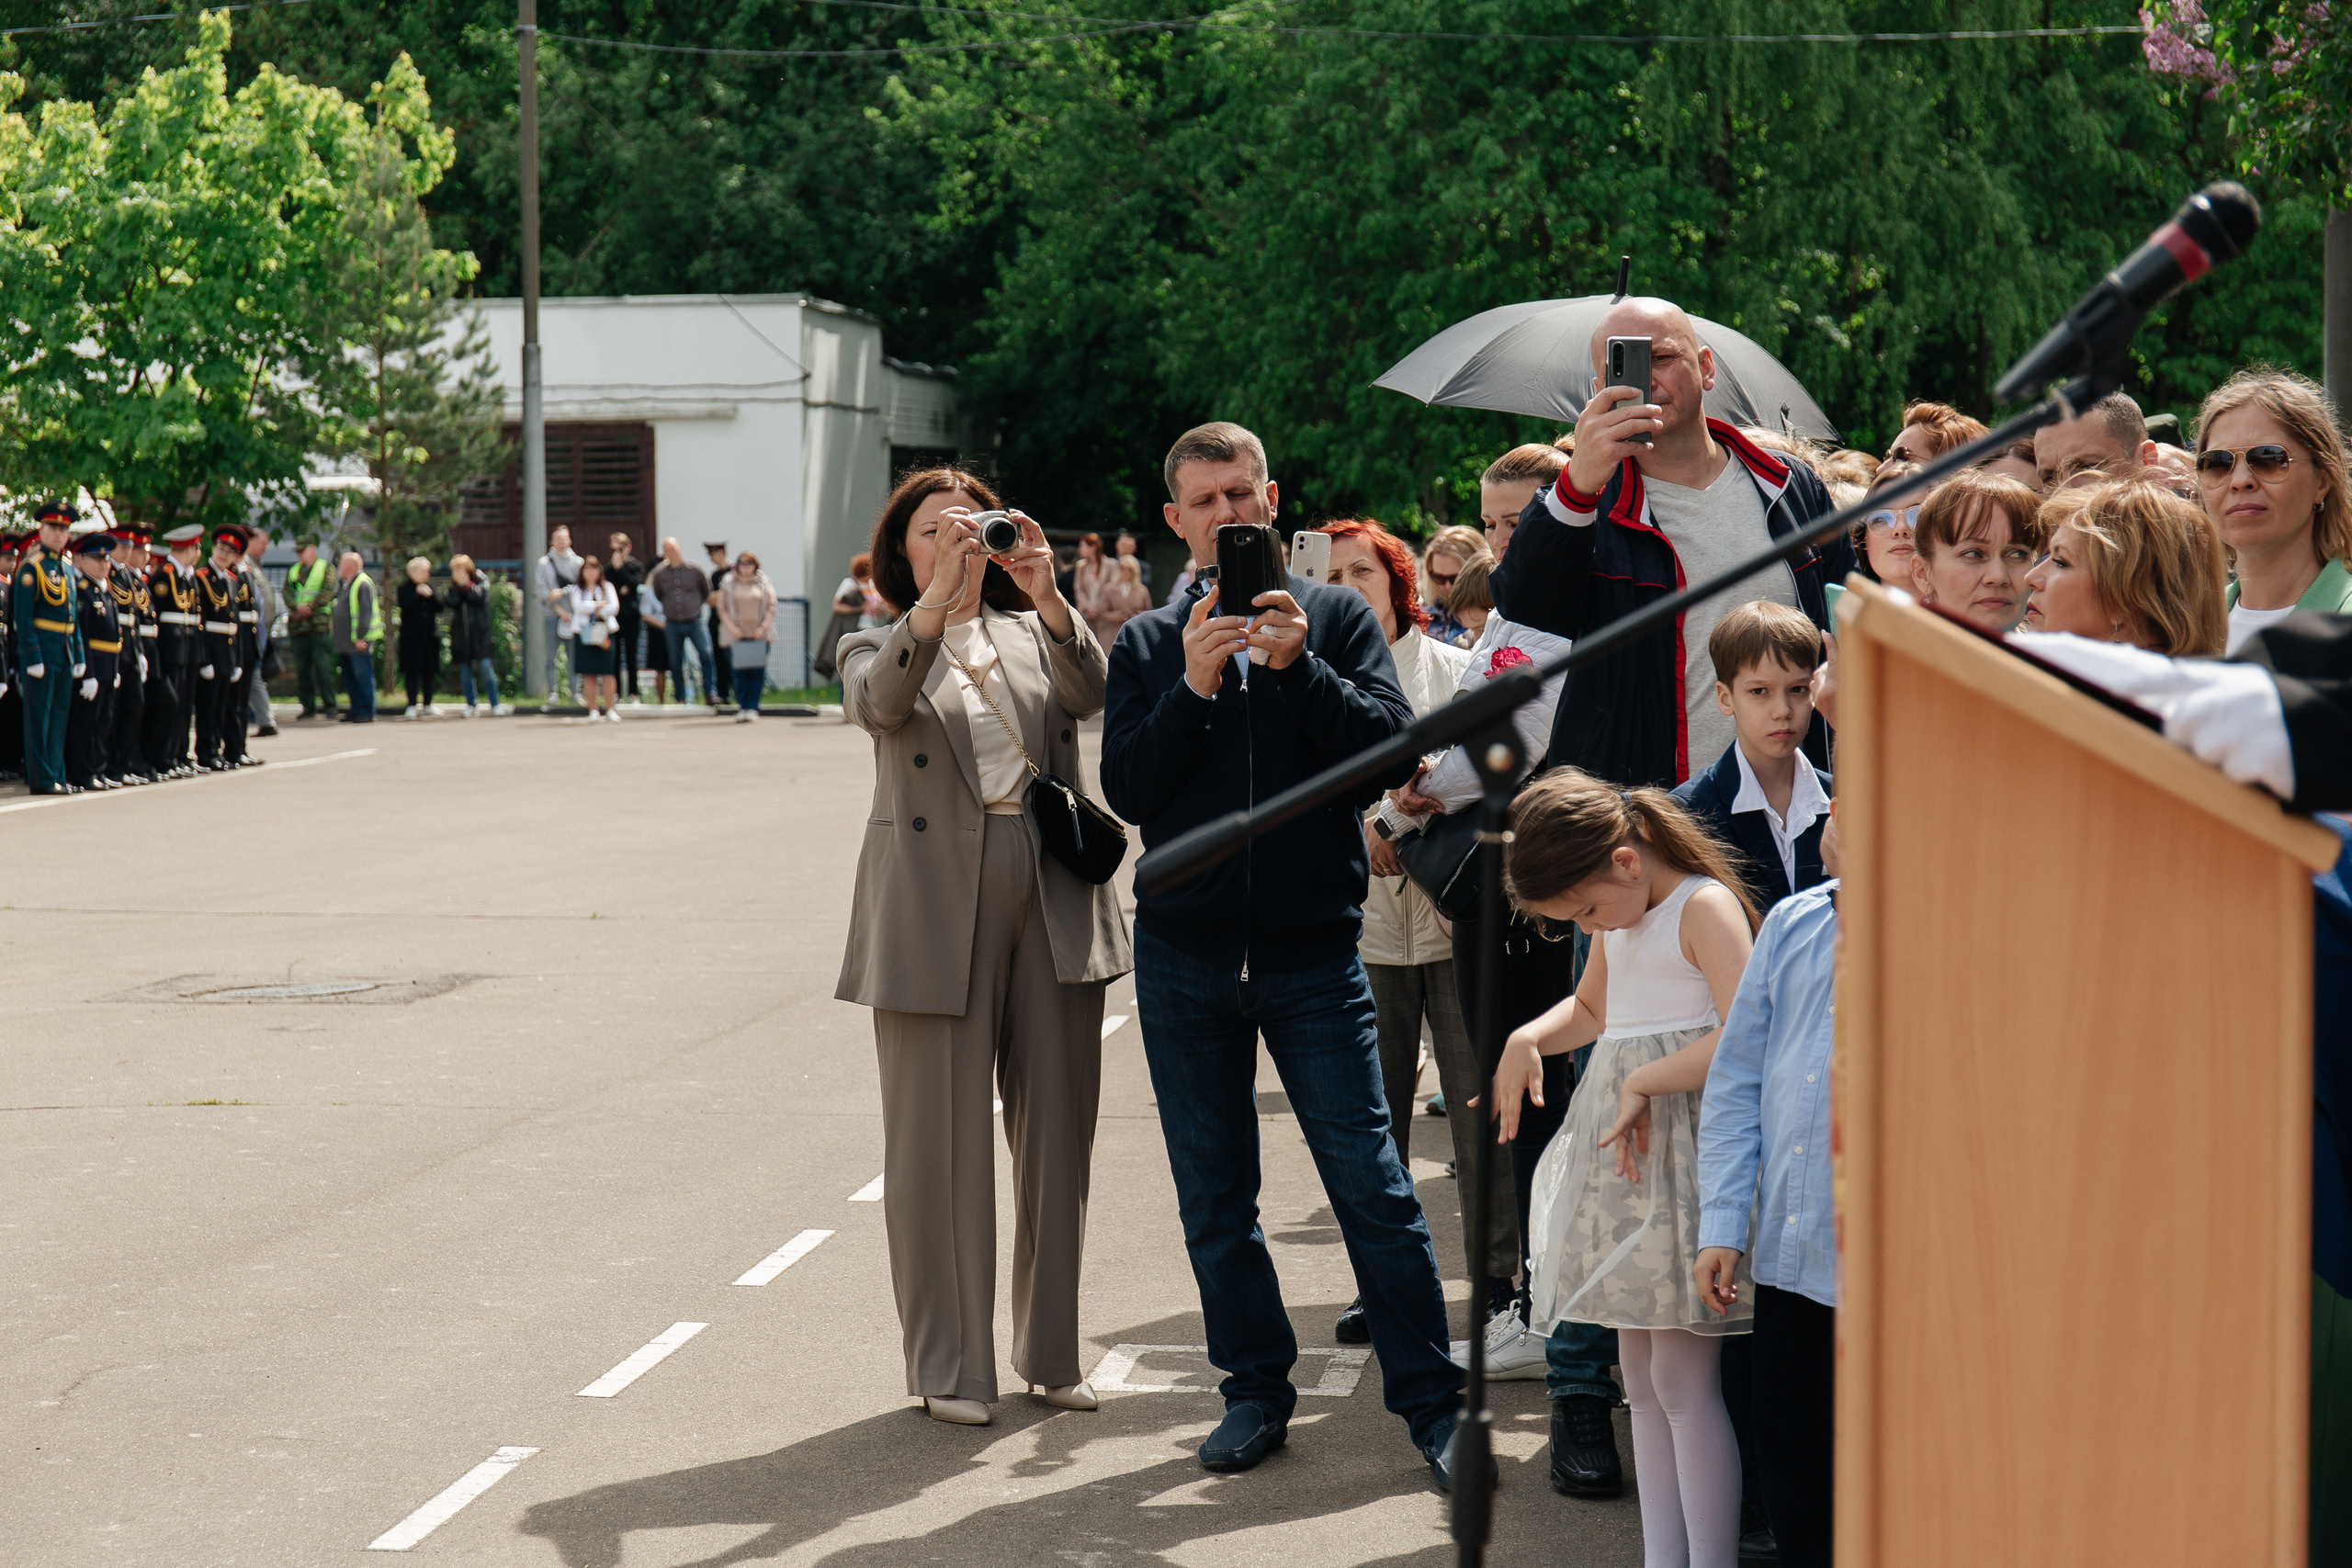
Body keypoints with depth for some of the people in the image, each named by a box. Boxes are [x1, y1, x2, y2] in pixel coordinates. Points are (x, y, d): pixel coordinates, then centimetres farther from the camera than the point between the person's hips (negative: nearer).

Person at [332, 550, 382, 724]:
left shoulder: (363, 584, -13)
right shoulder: (346, 585, 18)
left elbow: (366, 612, -18)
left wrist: (361, 637, -21)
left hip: (359, 643, -10)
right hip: (346, 643, 10)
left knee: (362, 676, -7)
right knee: (349, 677, 12)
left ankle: (367, 712, -4)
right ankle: (356, 710, 18)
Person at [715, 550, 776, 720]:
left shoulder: (764, 583, 9)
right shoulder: (729, 584, 7)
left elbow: (771, 607, 7)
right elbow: (722, 608, 5)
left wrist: (763, 627, -6)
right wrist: (732, 628, -7)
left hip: (759, 634, 0)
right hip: (736, 635, 0)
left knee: (757, 672, -5)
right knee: (739, 672, -5)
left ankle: (752, 707, 0)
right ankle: (742, 707, 2)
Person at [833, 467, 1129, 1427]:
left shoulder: (1032, 634, 15)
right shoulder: (876, 646, 8)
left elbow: (1091, 692, -7)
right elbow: (878, 704, -16)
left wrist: (1048, 598, -23)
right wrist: (937, 601, -29)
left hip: (1053, 893, 3)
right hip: (936, 902, -3)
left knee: (1057, 1127, 7)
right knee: (941, 1141, -1)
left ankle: (1052, 1351, 19)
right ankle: (948, 1366, 7)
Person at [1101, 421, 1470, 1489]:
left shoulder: (1336, 618, 5)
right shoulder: (1149, 645, 9)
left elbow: (1392, 752, -7)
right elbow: (1127, 790, -2)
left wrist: (1298, 667, -18)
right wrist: (1192, 689, -14)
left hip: (1313, 949, -2)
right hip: (1185, 952, 2)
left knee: (1371, 1183, -5)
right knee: (1215, 1198, 8)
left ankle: (1431, 1401, 2)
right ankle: (1257, 1389, 20)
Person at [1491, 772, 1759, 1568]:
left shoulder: (1704, 906, -12)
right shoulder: (1620, 917, 15)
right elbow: (1592, 1009, 33)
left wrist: (1643, 1085, -17)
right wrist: (1529, 1038, 13)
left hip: (1687, 1147, -9)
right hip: (1622, 1153, 9)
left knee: (1682, 1378, -9)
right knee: (1642, 1379, 9)